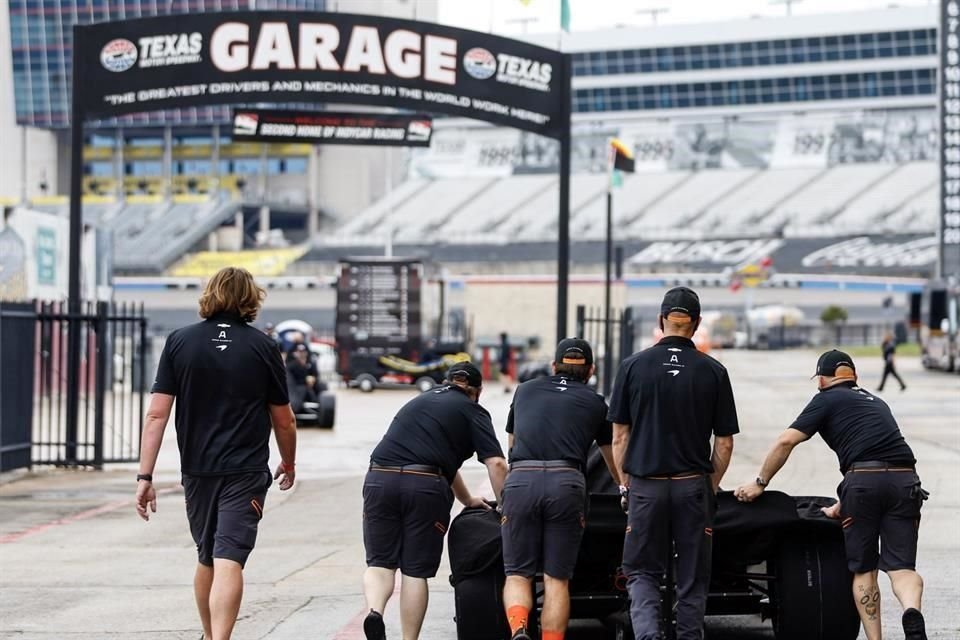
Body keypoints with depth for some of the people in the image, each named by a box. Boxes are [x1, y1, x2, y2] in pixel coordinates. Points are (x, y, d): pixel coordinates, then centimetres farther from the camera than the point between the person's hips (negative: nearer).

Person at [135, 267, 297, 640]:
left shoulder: (180, 342, 1)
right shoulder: (263, 347, -1)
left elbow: (157, 414, -5)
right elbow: (284, 421, 6)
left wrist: (145, 475, -3)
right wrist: (288, 464, 24)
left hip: (197, 470, 3)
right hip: (246, 472, -3)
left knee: (206, 559, 20)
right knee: (229, 560, -10)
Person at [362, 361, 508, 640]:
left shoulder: (421, 401, 31)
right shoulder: (472, 411, 12)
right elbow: (496, 463, 0)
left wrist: (467, 500, 45)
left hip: (380, 479, 4)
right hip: (425, 486, -4)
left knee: (380, 562, 9)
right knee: (416, 570, 6)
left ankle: (374, 611, -18)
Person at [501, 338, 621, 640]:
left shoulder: (526, 390, 25)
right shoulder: (594, 403, 21)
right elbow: (614, 464, 37)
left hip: (520, 480, 1)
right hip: (566, 483, -1)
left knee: (518, 574, 6)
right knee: (557, 579, 7)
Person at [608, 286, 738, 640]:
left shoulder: (633, 366, -1)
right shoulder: (713, 371, -1)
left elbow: (619, 436, 2)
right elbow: (724, 442, 1)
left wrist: (625, 482, 12)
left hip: (645, 485, 0)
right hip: (694, 485, 0)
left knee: (642, 572, 8)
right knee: (692, 578, 10)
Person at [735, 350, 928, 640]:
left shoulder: (827, 400, 14)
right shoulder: (876, 402, 32)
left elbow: (786, 441, 5)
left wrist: (760, 482, 16)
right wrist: (842, 506, 42)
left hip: (863, 479, -4)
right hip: (905, 479, 4)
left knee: (863, 570, 10)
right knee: (901, 567, 3)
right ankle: (912, 612, -26)